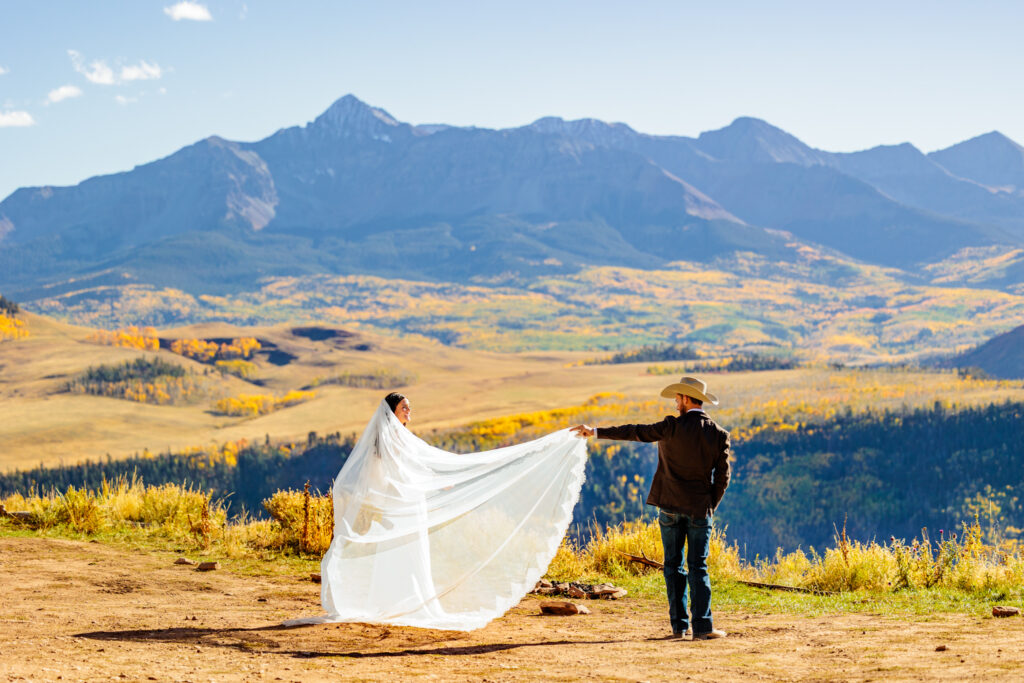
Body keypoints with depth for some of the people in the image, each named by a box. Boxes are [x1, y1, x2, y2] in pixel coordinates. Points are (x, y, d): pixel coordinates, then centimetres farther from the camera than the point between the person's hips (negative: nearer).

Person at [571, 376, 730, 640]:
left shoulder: (672, 427, -9)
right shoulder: (719, 435, -2)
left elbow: (635, 432, -5)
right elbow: (722, 476, 0)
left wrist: (596, 431, 4)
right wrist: (710, 506, 12)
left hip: (670, 505, -1)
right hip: (699, 508, 1)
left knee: (674, 565, 8)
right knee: (698, 567, 3)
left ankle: (679, 625, 9)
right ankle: (702, 626, -5)